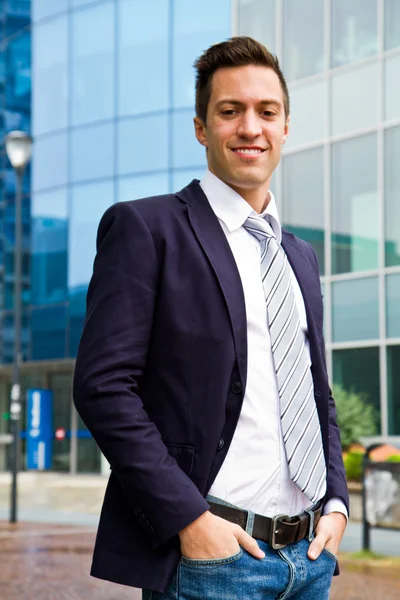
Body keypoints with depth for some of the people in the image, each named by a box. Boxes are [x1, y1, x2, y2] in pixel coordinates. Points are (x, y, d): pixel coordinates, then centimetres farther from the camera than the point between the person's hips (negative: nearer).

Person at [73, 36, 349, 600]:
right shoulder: (145, 228, -4)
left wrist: (336, 502, 6)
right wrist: (189, 518, -17)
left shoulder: (302, 258, 17)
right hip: (209, 552, -6)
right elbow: (103, 384, -12)